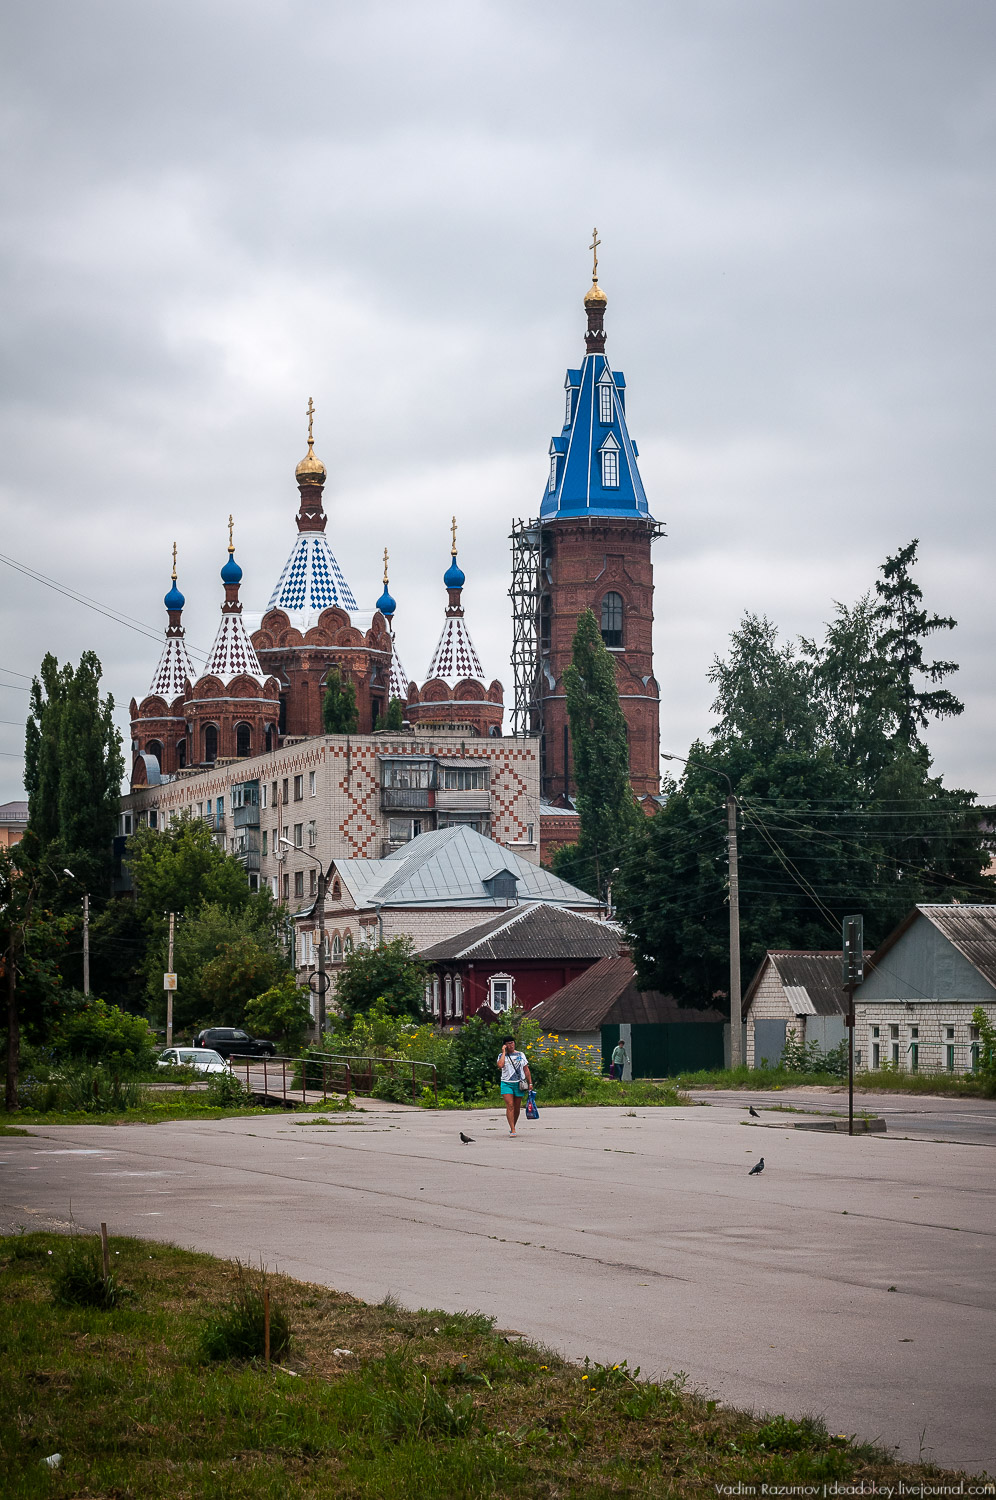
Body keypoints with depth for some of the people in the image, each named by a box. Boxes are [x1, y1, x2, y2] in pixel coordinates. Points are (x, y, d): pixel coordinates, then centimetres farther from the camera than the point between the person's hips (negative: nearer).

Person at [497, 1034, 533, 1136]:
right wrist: (504, 1052, -9)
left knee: (517, 1107, 5)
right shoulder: (502, 1056, 4)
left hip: (519, 1084, 2)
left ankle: (512, 1128, 20)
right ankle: (513, 1130, -18)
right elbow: (500, 1065, -17)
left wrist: (530, 1083, 7)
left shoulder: (521, 1055, 11)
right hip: (506, 1084, -2)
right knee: (510, 1106, -14)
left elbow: (526, 1070, 13)